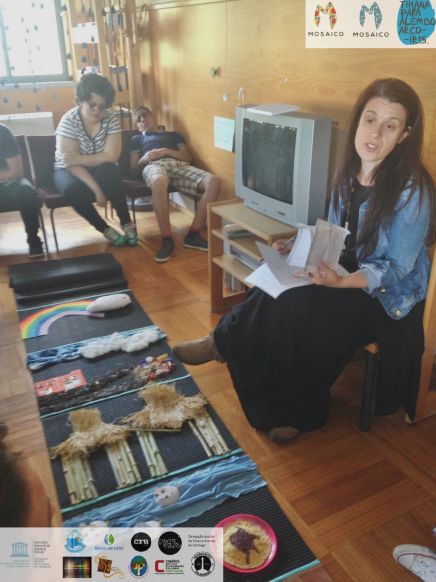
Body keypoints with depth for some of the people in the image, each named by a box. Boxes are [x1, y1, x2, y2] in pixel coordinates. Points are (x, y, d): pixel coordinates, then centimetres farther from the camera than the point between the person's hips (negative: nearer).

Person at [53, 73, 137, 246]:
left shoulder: (111, 120, -11)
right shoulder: (69, 121, -18)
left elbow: (111, 157, -18)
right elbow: (71, 164, -24)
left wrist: (78, 158, -25)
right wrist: (96, 189, -33)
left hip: (101, 171, 1)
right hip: (68, 171, -1)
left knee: (108, 172, -33)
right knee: (75, 190, -34)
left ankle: (127, 224, -20)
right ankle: (106, 229, -14)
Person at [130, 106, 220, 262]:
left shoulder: (174, 135, 36)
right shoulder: (137, 139, 35)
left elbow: (188, 158, 19)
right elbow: (134, 169, 22)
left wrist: (167, 151, 3)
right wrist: (144, 158, 1)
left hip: (180, 165, 2)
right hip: (154, 165, -2)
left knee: (213, 182, -30)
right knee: (159, 182, -46)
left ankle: (193, 234, -27)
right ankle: (167, 239, -38)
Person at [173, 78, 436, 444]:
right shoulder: (348, 174, 1)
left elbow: (397, 268, -19)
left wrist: (342, 281, -35)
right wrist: (300, 248, -8)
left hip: (388, 297, -6)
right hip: (346, 277, 7)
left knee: (292, 308, -27)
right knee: (277, 294, -20)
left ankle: (223, 343, -1)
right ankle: (295, 410, -8)